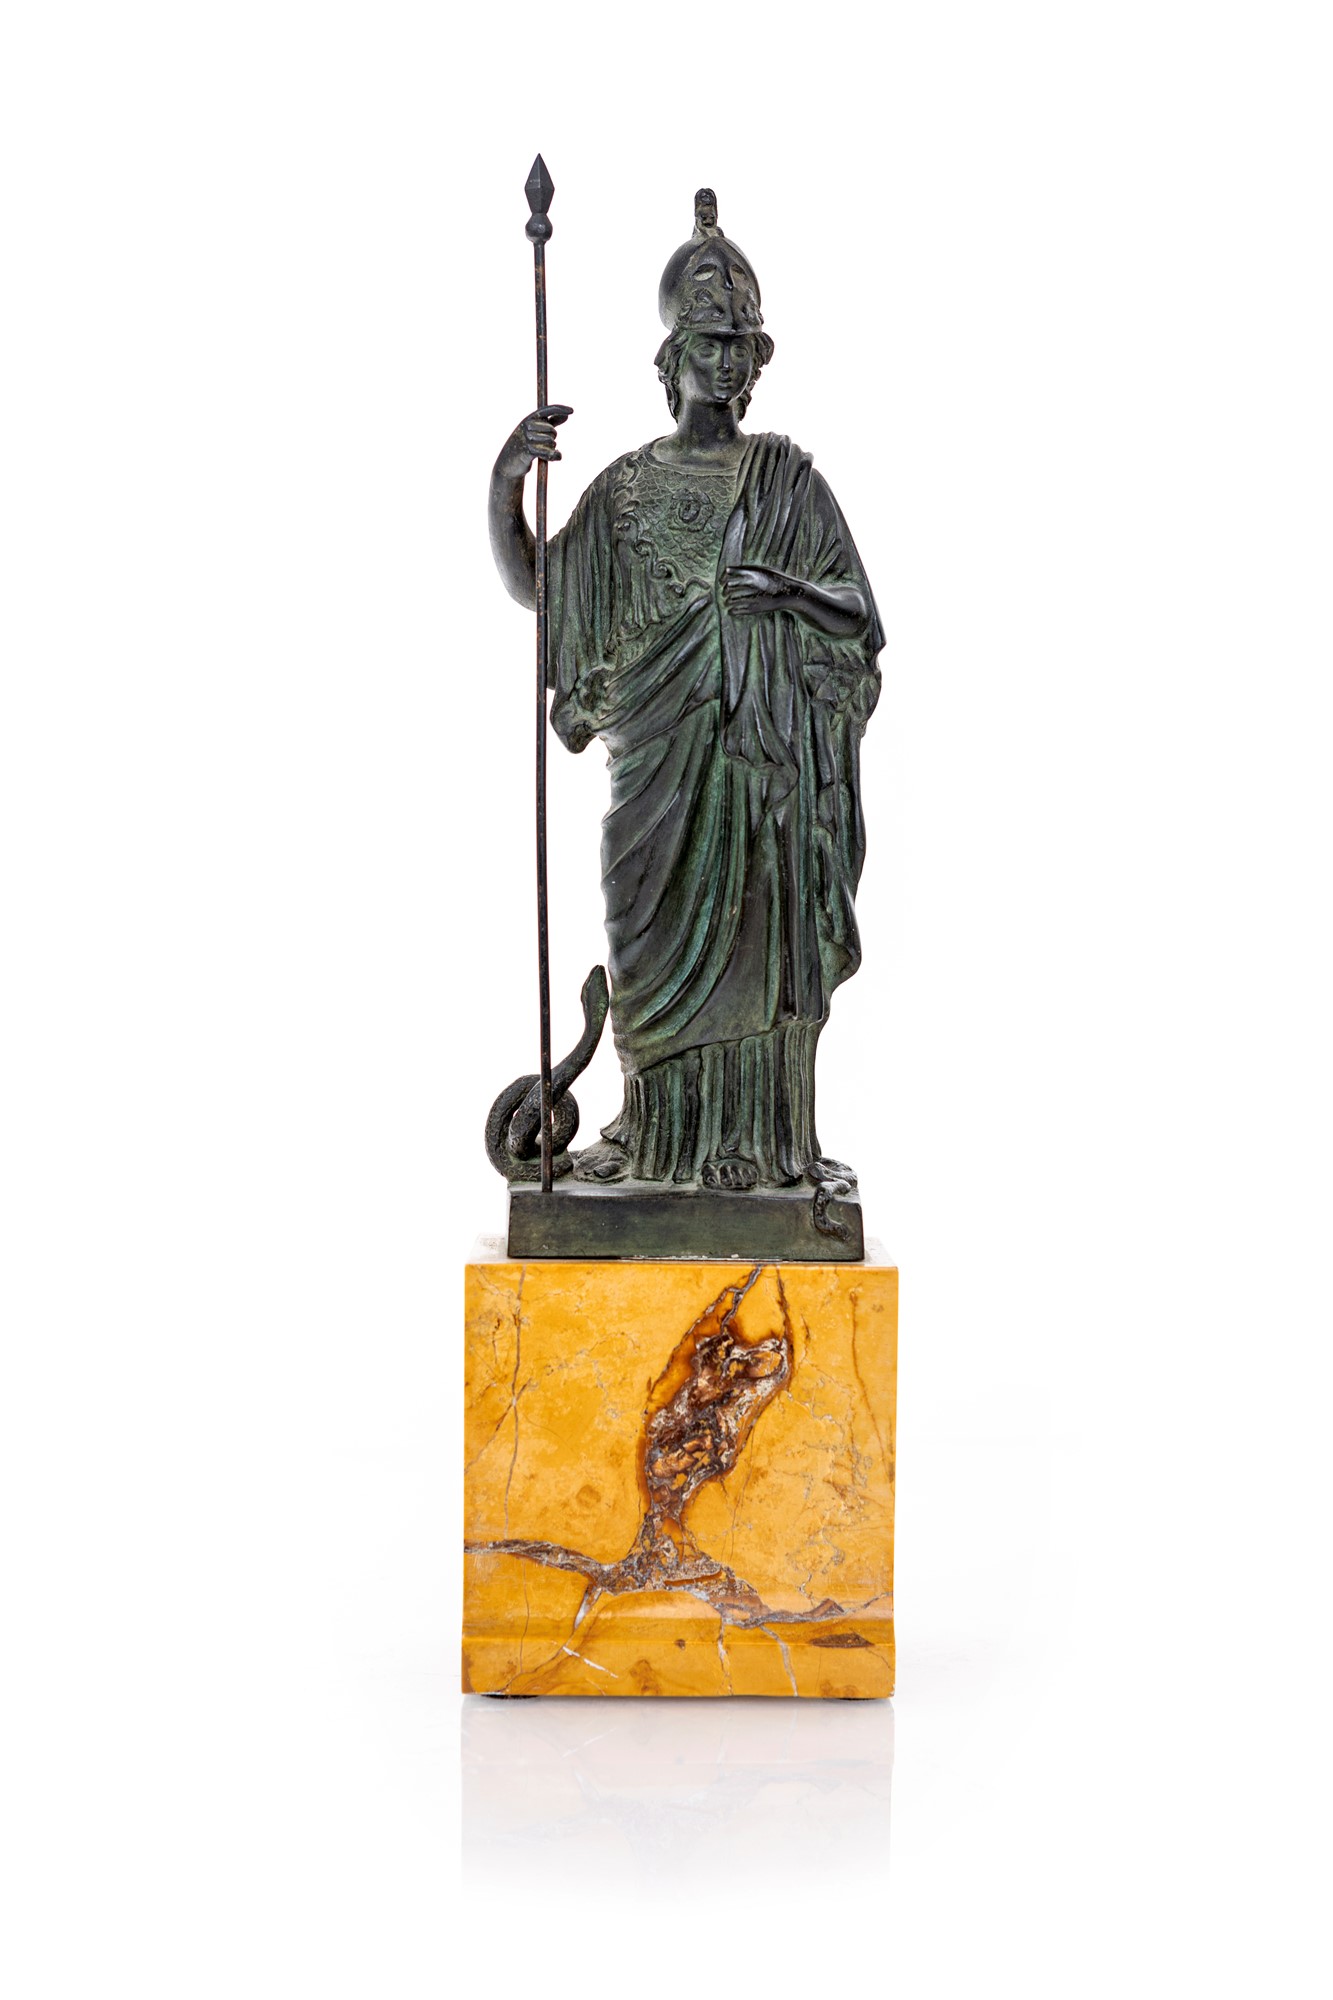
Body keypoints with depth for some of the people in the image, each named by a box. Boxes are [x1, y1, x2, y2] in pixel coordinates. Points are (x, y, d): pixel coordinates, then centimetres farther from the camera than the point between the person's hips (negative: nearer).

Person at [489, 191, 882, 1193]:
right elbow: (533, 585, 6)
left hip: (775, 743, -1)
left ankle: (771, 1138, 4)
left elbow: (860, 611, 5)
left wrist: (791, 590, -15)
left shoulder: (789, 475, 8)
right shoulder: (627, 487, 11)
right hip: (665, 740, 1)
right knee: (663, 927, -1)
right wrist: (505, 485, -8)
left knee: (766, 930, -2)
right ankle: (660, 1136, 6)